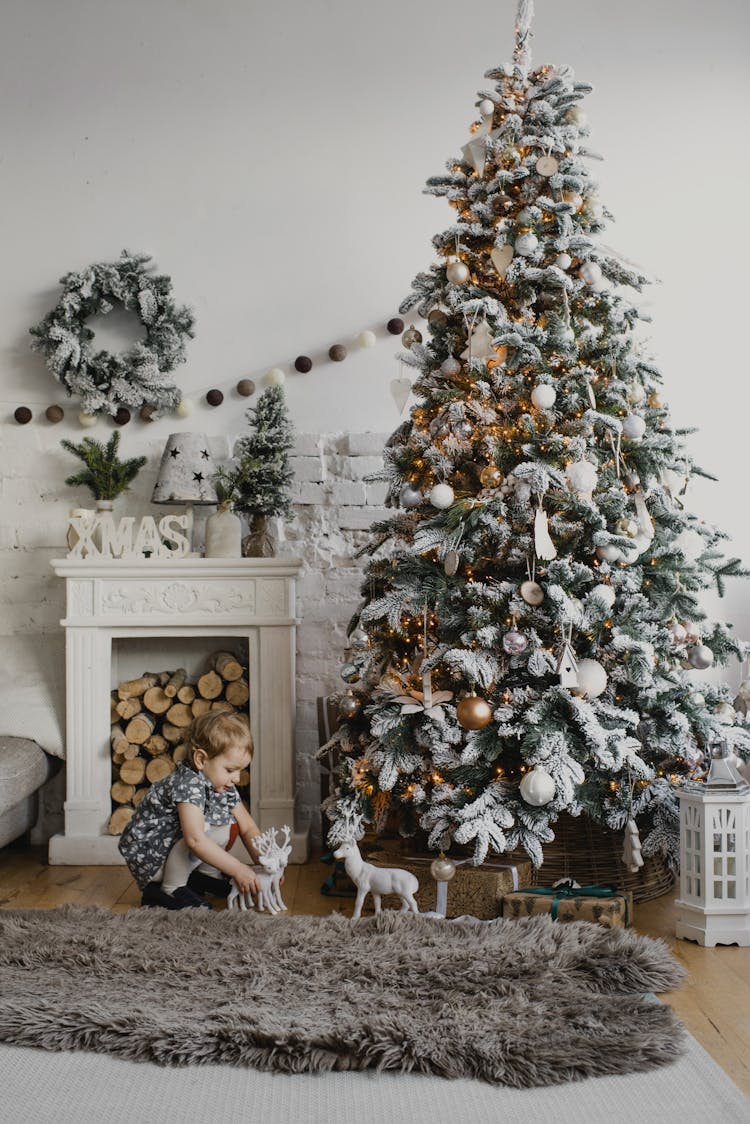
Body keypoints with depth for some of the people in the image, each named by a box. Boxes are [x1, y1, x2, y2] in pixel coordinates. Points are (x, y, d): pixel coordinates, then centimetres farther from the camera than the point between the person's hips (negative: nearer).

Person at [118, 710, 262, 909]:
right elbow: (195, 839, -39)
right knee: (203, 829, -30)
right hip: (147, 856, -9)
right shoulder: (189, 784, -29)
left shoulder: (225, 787, -1)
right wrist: (238, 869, -38)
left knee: (228, 824, -3)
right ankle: (170, 890, -16)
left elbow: (248, 828, 4)